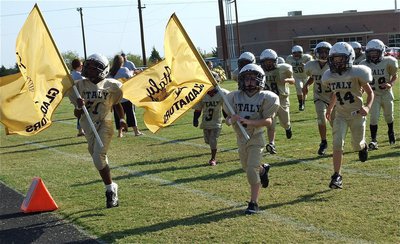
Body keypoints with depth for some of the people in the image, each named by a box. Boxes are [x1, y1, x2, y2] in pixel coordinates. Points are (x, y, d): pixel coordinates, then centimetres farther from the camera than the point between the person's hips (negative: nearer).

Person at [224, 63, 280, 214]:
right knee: (246, 167, 22)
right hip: (241, 138, 5)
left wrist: (249, 122, -30)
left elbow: (268, 121, -18)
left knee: (252, 170, -13)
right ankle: (263, 169, 55)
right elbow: (228, 117, -1)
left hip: (256, 138, -5)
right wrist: (230, 120, -25)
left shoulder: (265, 97, -13)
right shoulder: (235, 97, -3)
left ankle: (254, 203, -3)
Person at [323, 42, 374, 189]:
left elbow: (370, 92, -9)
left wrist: (367, 107, -26)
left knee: (357, 145, 12)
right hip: (340, 115, 2)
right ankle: (336, 176, -8)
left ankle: (363, 146, 51)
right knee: (337, 144, -13)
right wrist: (330, 108, 21)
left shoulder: (357, 73, -18)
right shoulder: (329, 77, -5)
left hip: (357, 114, -2)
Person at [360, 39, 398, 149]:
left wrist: (390, 84, -15)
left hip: (387, 93, 1)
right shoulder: (365, 64, -10)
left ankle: (391, 132, 46)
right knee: (373, 117, -11)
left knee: (389, 116, 17)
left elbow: (394, 75, 2)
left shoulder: (388, 62, -13)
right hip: (373, 94, 0)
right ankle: (373, 140, -4)